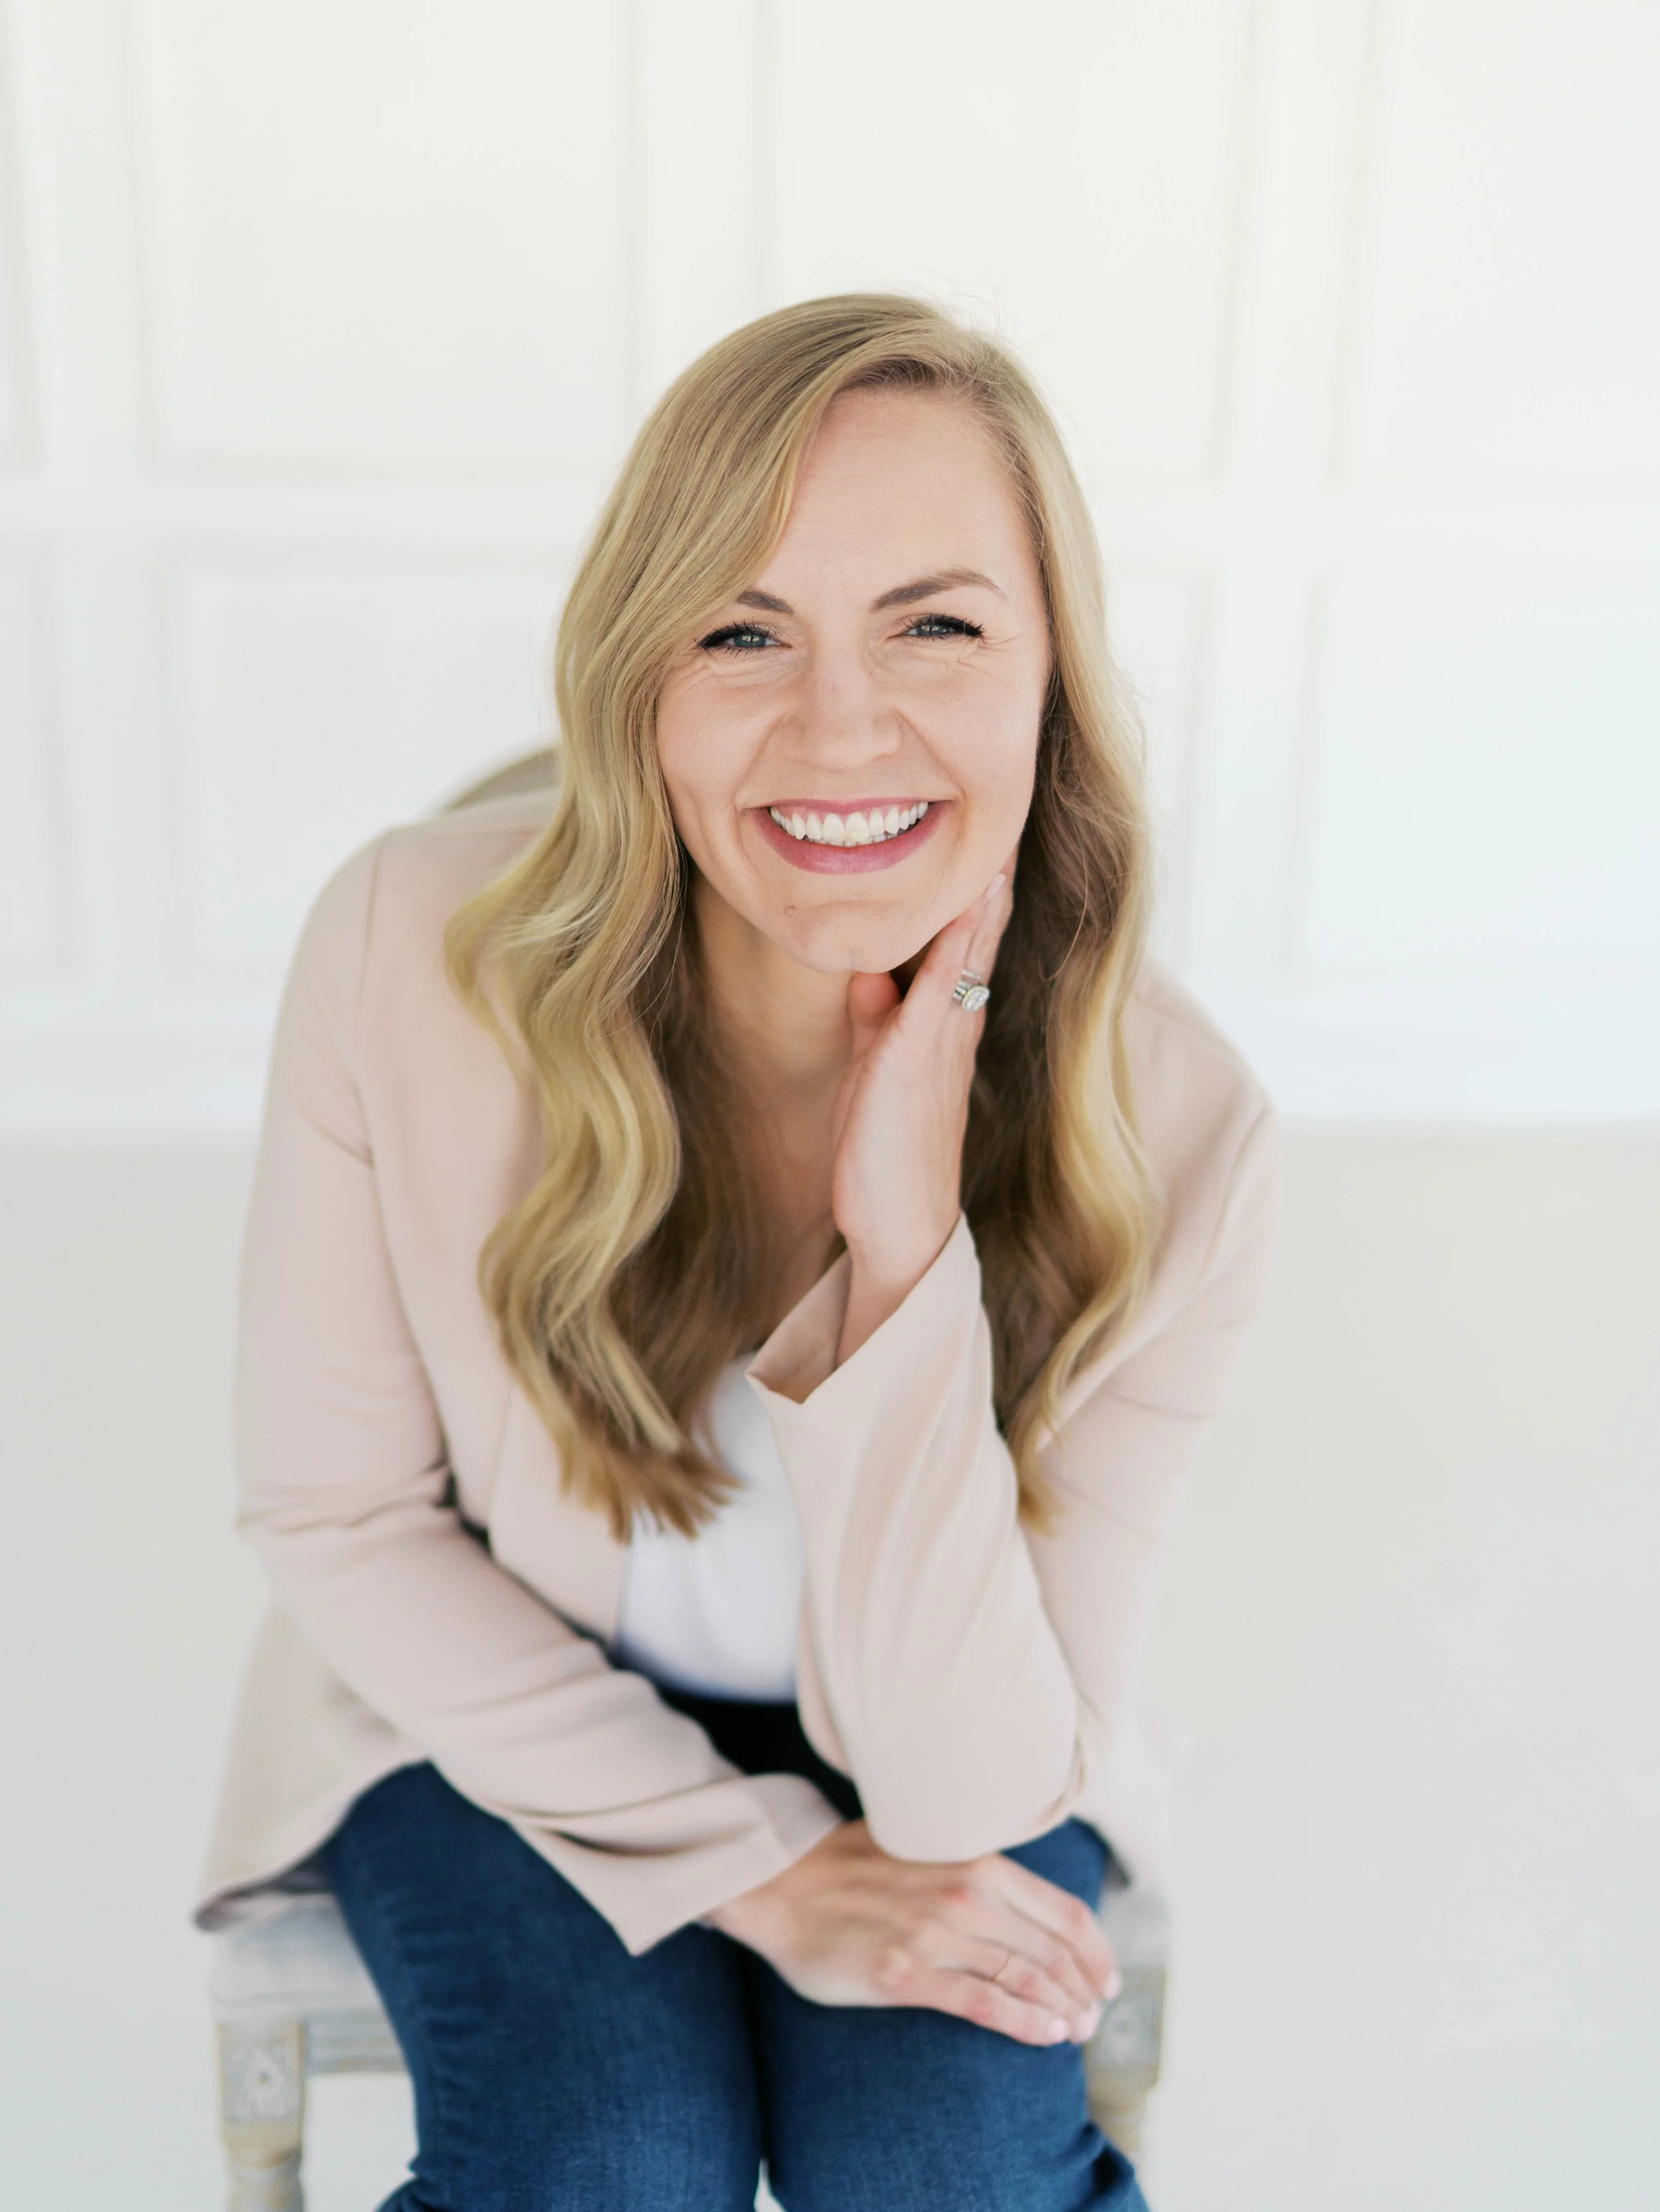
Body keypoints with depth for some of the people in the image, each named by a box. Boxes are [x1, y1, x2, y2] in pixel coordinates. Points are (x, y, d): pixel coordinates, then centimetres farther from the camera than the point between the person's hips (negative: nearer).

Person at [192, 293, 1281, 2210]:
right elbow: (330, 1513, -12)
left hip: (927, 1744, 1)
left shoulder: (1175, 1138, -25)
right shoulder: (408, 954, -25)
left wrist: (905, 1246, -36)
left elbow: (955, 1802, -23)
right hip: (501, 1695, 0)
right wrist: (759, 1861, -17)